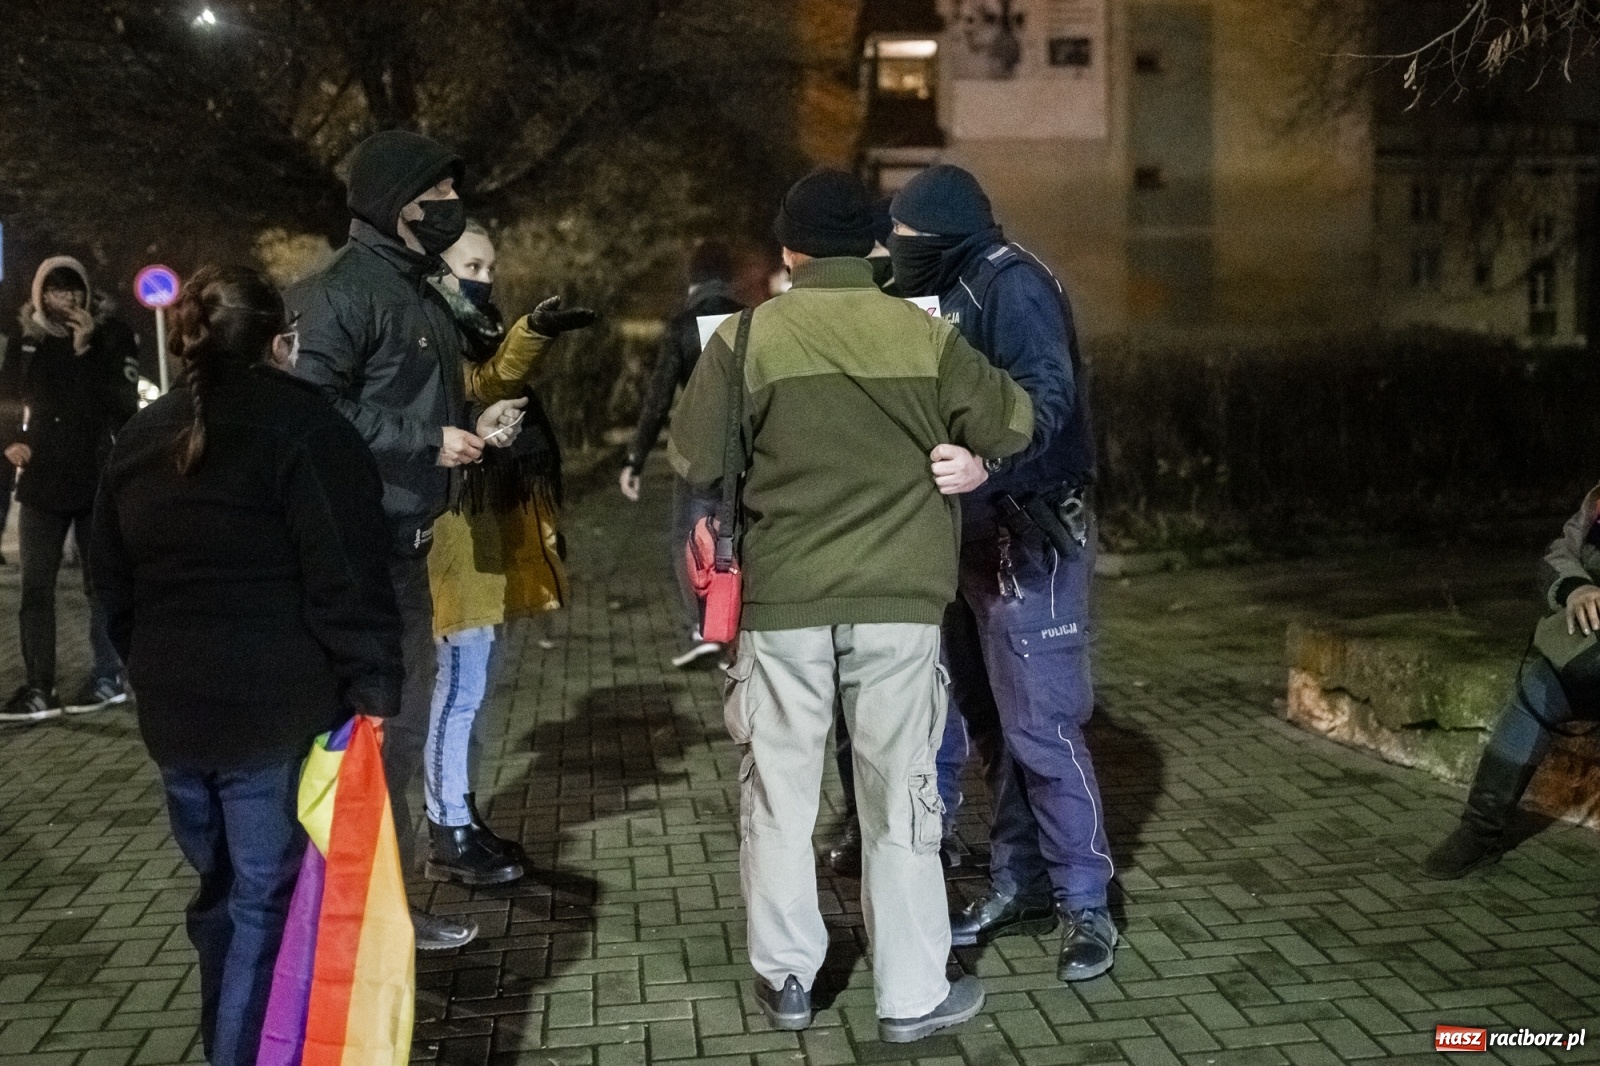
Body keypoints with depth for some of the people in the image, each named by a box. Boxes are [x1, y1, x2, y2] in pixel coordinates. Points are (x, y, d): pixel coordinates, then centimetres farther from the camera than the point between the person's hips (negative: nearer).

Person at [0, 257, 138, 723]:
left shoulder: (111, 335, -3)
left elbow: (124, 402, -14)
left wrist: (87, 350, -19)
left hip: (97, 479, -3)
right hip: (41, 481, 3)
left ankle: (108, 676, 16)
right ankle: (38, 687, 6)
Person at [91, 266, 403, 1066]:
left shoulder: (138, 441, 12)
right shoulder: (302, 428, -10)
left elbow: (113, 589, 18)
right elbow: (346, 581, -16)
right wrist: (373, 691, -11)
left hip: (175, 711, 7)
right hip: (279, 710, -7)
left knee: (222, 894, 21)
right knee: (271, 905, 0)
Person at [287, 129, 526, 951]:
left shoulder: (418, 293, 19)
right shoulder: (343, 291, -12)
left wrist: (473, 428, 10)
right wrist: (430, 442, -18)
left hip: (404, 543, 10)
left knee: (403, 715, 15)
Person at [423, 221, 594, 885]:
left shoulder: (479, 334, 20)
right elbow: (477, 389, -29)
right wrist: (532, 332, -41)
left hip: (492, 531, 10)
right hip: (460, 532, -10)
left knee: (470, 684, 14)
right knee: (461, 685, -7)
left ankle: (461, 818, 22)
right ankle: (449, 838, -1)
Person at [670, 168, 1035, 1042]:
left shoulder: (746, 337, -4)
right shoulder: (924, 334, -2)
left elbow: (693, 461, -2)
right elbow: (1012, 425, 5)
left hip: (782, 596, 0)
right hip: (898, 594, 0)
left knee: (780, 790, 13)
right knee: (899, 795, 9)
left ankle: (787, 977, 23)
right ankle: (912, 994, 16)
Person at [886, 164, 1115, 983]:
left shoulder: (1012, 284, -13)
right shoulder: (948, 292, 15)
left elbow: (1047, 395, -29)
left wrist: (984, 461, -47)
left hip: (1029, 536, -9)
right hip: (968, 530, 9)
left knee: (1039, 724, -7)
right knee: (989, 721, 12)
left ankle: (1085, 904, 3)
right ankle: (1019, 883, 23)